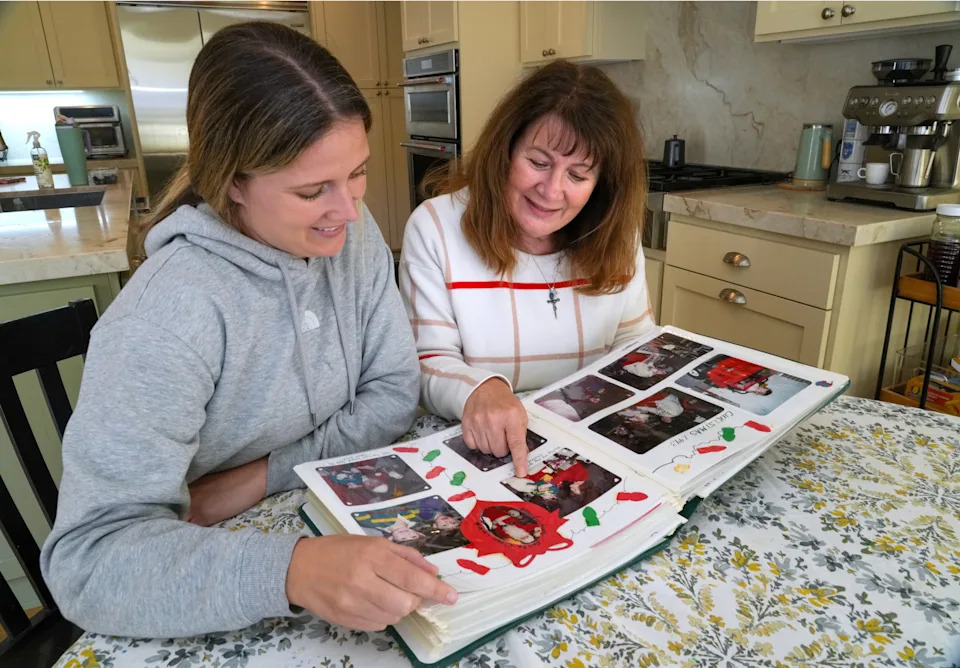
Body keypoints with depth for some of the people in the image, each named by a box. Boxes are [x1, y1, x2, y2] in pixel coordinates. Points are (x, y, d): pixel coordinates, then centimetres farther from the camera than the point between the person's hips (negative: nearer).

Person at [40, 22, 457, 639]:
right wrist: (291, 570, -42)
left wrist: (261, 479, -17)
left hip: (339, 513, 4)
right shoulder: (167, 317, -24)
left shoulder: (351, 232, -8)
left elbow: (395, 394, -7)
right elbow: (88, 554, -27)